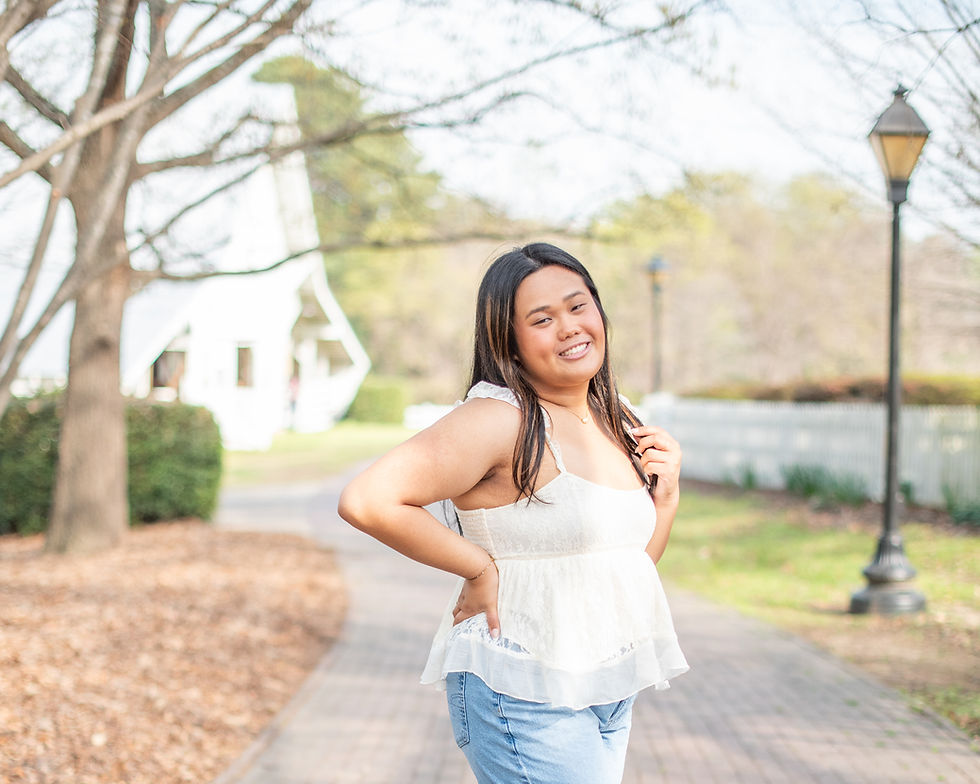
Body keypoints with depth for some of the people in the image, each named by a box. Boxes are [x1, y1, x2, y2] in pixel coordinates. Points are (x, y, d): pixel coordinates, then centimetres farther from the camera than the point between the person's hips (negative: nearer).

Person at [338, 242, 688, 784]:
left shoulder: (616, 425, 10)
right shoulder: (500, 419, -16)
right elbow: (366, 501, -26)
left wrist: (666, 493, 3)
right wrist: (481, 568, -17)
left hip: (609, 696, 8)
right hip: (524, 700, -8)